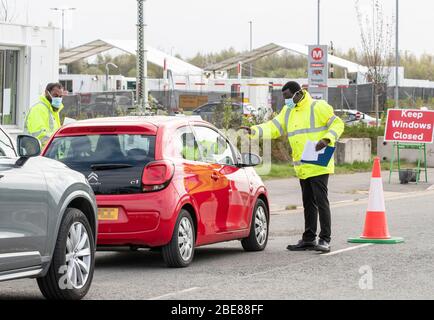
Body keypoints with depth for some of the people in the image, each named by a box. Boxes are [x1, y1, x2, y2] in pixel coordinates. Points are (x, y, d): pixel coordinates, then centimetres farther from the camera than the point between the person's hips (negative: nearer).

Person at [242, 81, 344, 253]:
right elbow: (273, 128, 10)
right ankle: (309, 239, 19)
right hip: (302, 167, 8)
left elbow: (337, 124, -7)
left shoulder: (318, 107, -8)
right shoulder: (288, 111, 15)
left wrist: (327, 139, -23)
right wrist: (253, 131, -6)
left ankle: (325, 240, -10)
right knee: (308, 203, 13)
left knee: (321, 200, -11)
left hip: (318, 165, -8)